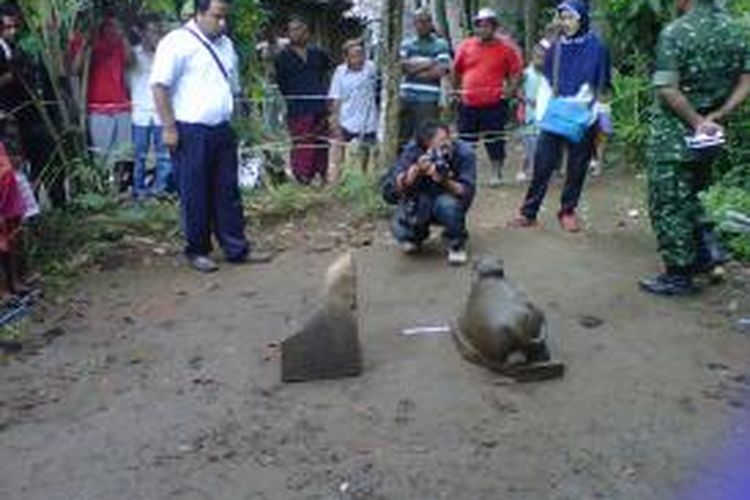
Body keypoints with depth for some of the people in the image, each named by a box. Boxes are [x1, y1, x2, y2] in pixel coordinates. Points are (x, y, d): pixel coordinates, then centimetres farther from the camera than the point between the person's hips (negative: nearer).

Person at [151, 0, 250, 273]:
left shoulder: (225, 44, 15)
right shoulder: (178, 42, -9)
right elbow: (159, 86, -14)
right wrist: (169, 128, -17)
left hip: (222, 130, 7)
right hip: (191, 132, -7)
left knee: (228, 192, 10)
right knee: (195, 196, 2)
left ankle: (236, 247, 18)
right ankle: (197, 251, 14)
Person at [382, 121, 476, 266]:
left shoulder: (464, 153, -24)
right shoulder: (412, 151, -23)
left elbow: (467, 193, -29)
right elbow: (389, 191, -27)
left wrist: (445, 181, -48)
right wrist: (416, 170, -43)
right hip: (419, 206, 1)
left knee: (448, 204, -36)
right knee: (401, 231, -28)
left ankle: (456, 245, -4)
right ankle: (417, 236, 13)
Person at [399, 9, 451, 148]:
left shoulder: (441, 44, 2)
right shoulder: (406, 44, 14)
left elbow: (441, 70, -10)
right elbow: (402, 65, 1)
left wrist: (414, 67, -2)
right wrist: (426, 64, -6)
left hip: (428, 99, -4)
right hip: (406, 97, 4)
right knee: (402, 137, 7)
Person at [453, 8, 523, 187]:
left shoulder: (506, 49, 1)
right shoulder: (466, 46, 9)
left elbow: (516, 72, 5)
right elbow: (456, 72, 17)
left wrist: (510, 89, -9)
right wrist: (455, 91, 12)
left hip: (494, 104, -3)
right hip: (468, 104, 3)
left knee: (495, 141, -1)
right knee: (464, 140, 10)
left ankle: (497, 174, 10)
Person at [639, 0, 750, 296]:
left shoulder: (675, 33, -16)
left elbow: (667, 90, -22)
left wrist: (697, 122, -12)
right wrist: (717, 116, -3)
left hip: (673, 134, -6)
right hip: (710, 137, 6)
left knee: (668, 204, 4)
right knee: (689, 196, 25)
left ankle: (678, 275, 9)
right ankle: (706, 247, 14)